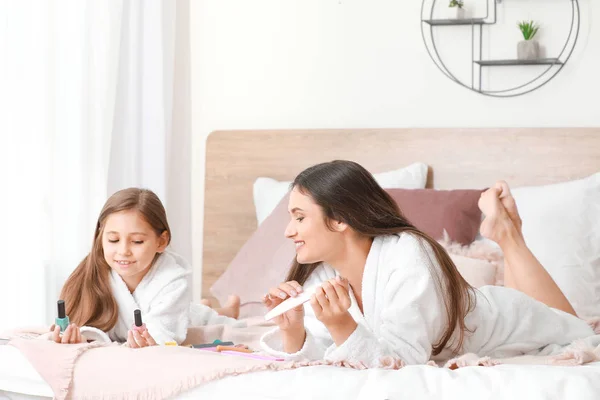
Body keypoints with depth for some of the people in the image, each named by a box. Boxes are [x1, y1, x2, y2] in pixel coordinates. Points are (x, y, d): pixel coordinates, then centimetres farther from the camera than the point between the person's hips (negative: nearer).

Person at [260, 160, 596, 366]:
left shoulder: (407, 256, -43)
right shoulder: (321, 276, -25)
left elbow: (403, 363, -44)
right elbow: (313, 360, -22)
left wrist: (342, 326, -56)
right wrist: (291, 329, -40)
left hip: (501, 323, -5)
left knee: (574, 330, 30)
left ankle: (507, 233, 31)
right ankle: (502, 233, 34)